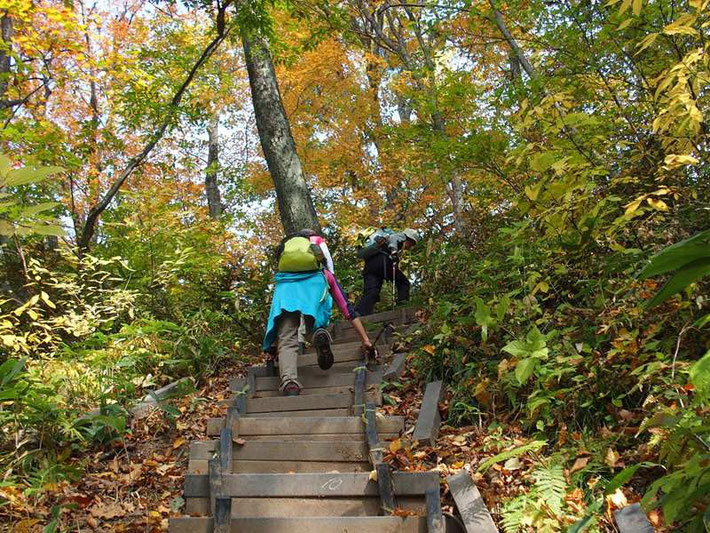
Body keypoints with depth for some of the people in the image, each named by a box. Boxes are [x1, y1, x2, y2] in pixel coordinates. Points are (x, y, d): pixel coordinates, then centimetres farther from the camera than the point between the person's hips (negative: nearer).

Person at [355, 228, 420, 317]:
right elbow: (393, 238, -6)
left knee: (370, 293, -6)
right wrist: (394, 251, -23)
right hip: (382, 259, -7)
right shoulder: (401, 236, 20)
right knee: (403, 283, 8)